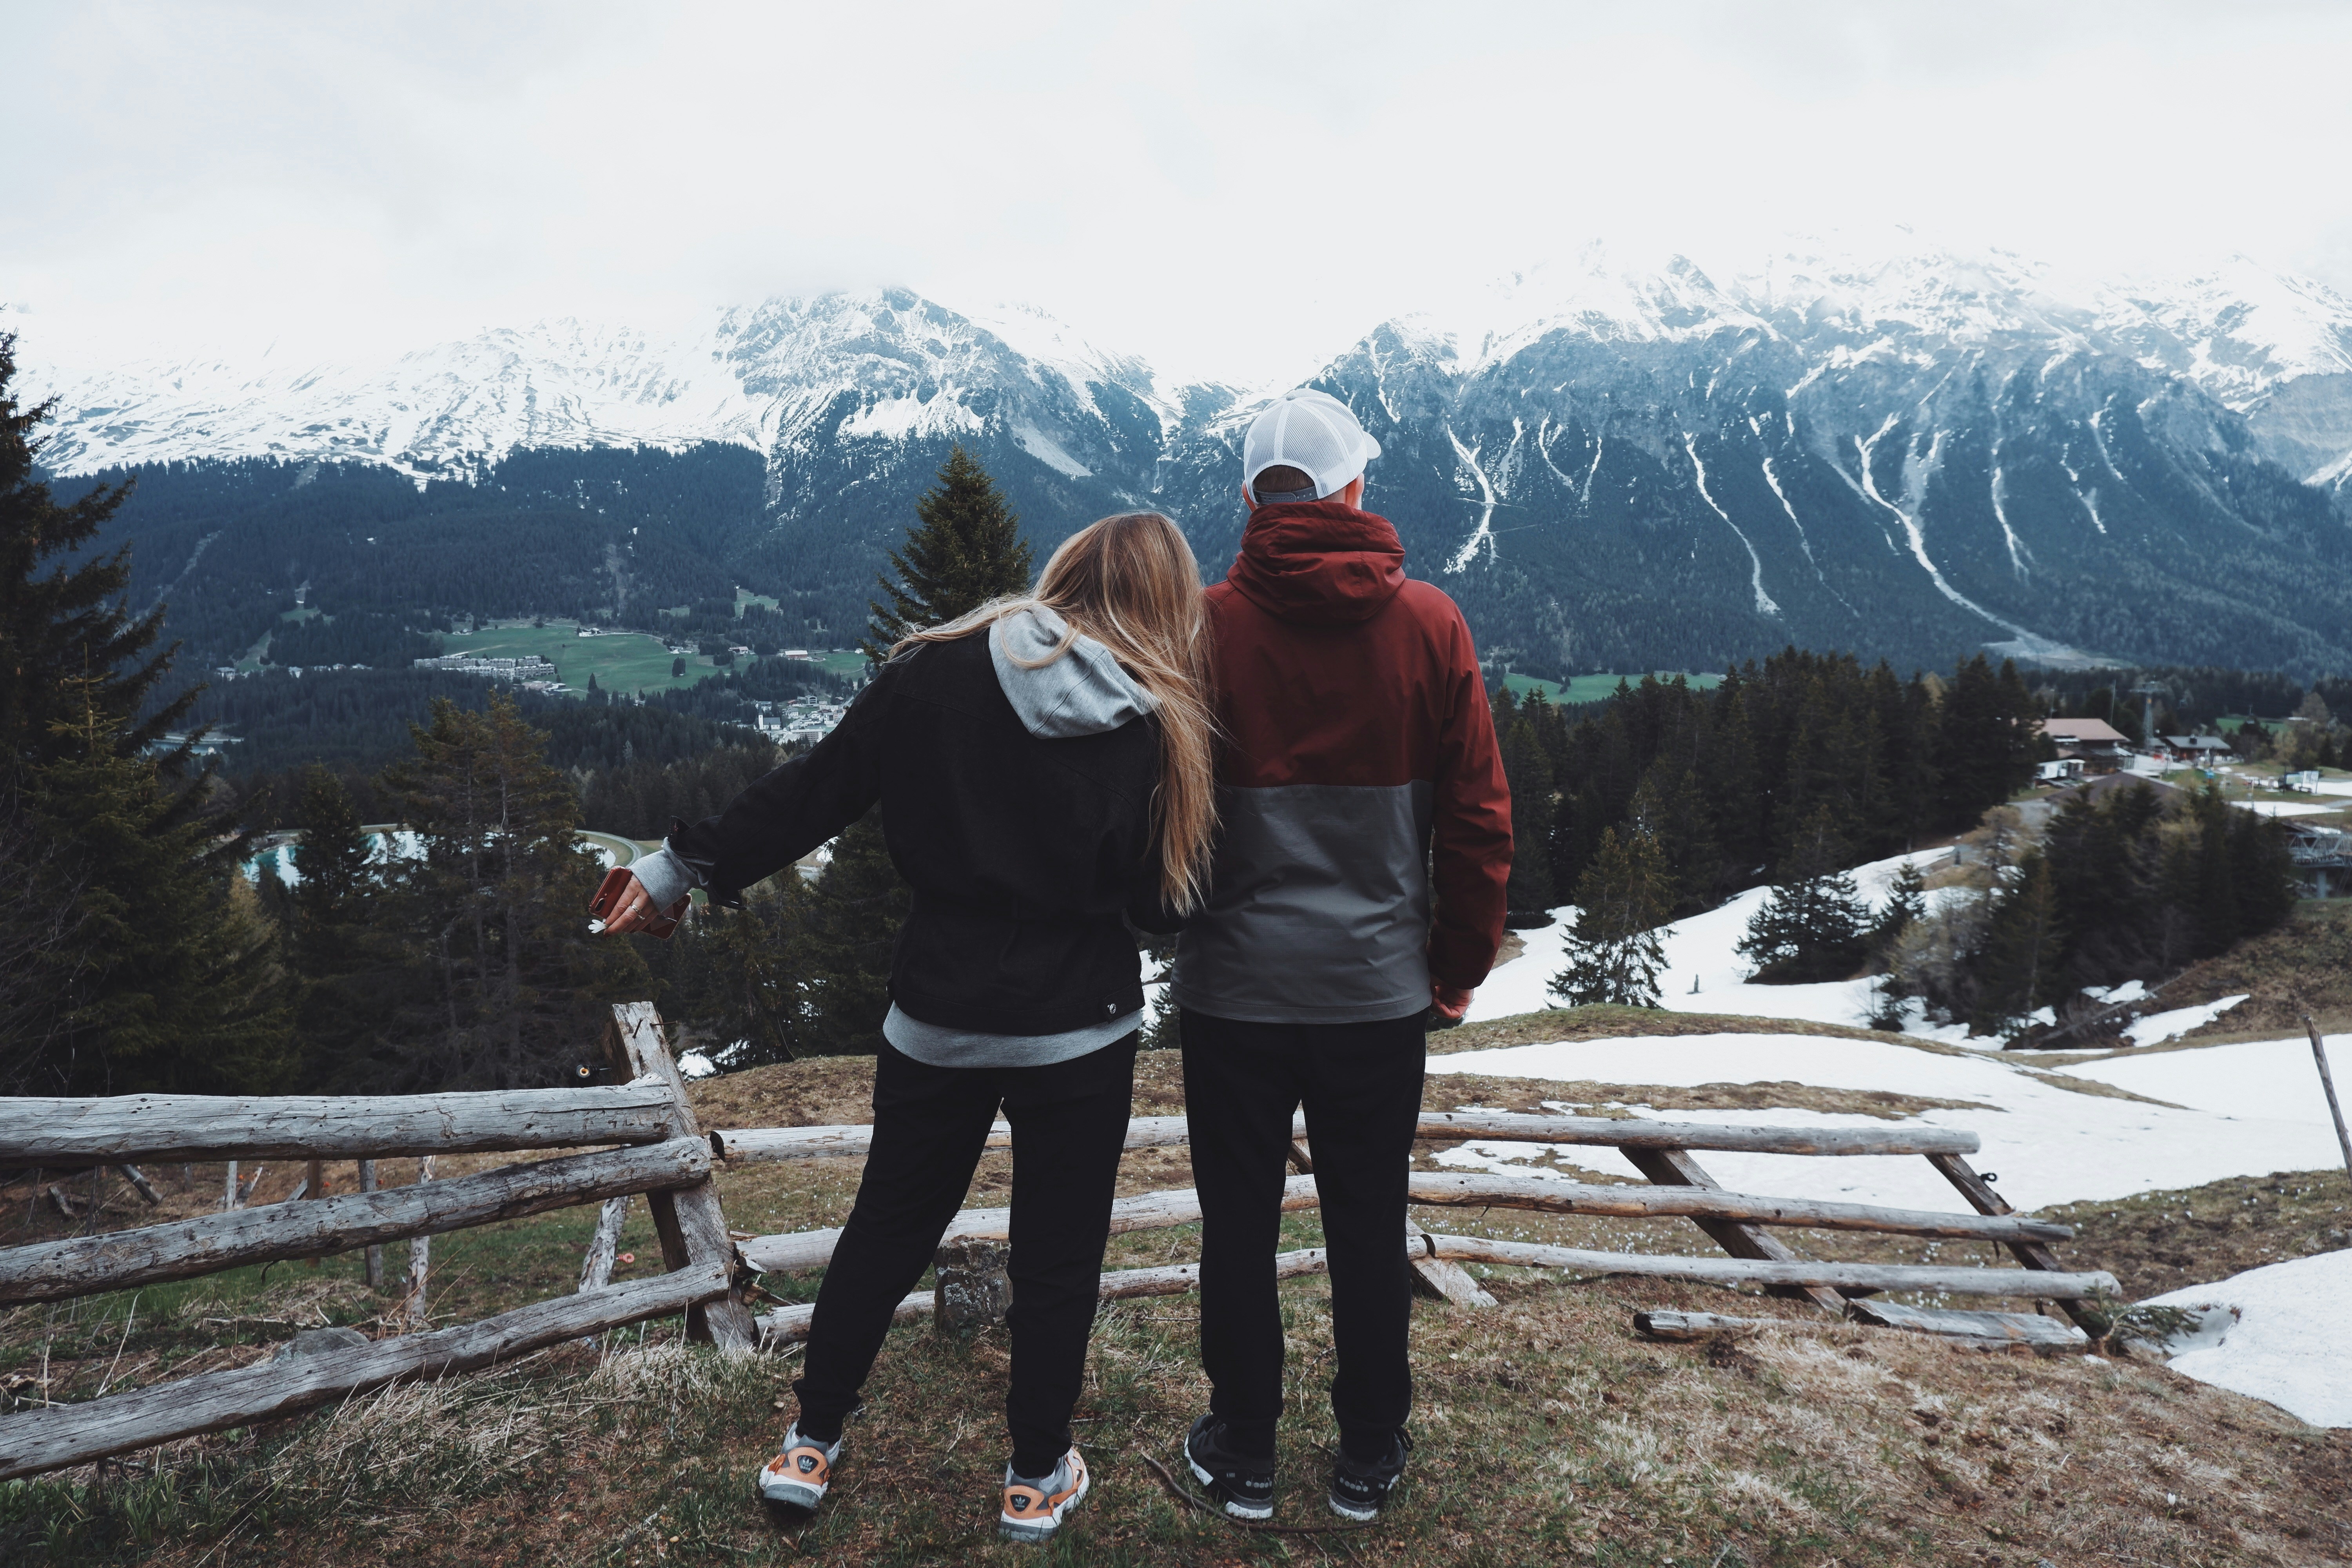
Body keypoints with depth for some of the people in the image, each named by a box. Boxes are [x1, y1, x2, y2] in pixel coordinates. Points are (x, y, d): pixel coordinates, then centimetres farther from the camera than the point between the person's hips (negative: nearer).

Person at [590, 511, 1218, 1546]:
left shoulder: (937, 672, -6)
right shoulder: (1162, 727, -9)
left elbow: (809, 793, -2)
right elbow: (1164, 904, -7)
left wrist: (684, 868, 8)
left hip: (937, 1015, 2)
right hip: (1080, 1027, -1)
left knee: (888, 1226, 19)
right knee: (1057, 1254, 14)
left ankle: (811, 1444, 33)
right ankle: (1037, 1478, 29)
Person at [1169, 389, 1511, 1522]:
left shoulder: (1205, 626, -9)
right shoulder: (1429, 624, -4)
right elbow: (1478, 815, -1)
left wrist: (1174, 927, 13)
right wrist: (1458, 965, 9)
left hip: (1233, 987, -1)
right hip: (1380, 987, 2)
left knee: (1239, 1222, 13)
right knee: (1368, 1225, 15)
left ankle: (1243, 1454, 29)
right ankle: (1369, 1457, 31)